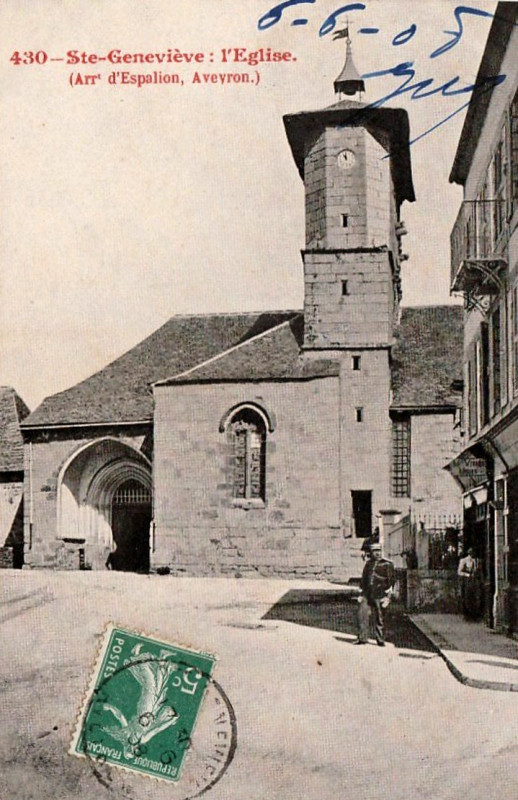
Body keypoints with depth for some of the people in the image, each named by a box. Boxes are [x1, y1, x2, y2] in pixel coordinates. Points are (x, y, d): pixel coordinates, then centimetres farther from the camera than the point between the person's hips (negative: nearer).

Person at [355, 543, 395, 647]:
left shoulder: (387, 564, -2)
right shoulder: (368, 563, 13)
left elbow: (390, 581, -4)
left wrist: (387, 596, -10)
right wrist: (362, 593, 18)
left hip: (379, 595, -4)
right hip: (367, 594, 4)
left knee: (379, 618, 1)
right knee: (362, 614, -5)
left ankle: (380, 640, 12)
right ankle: (362, 638, 2)